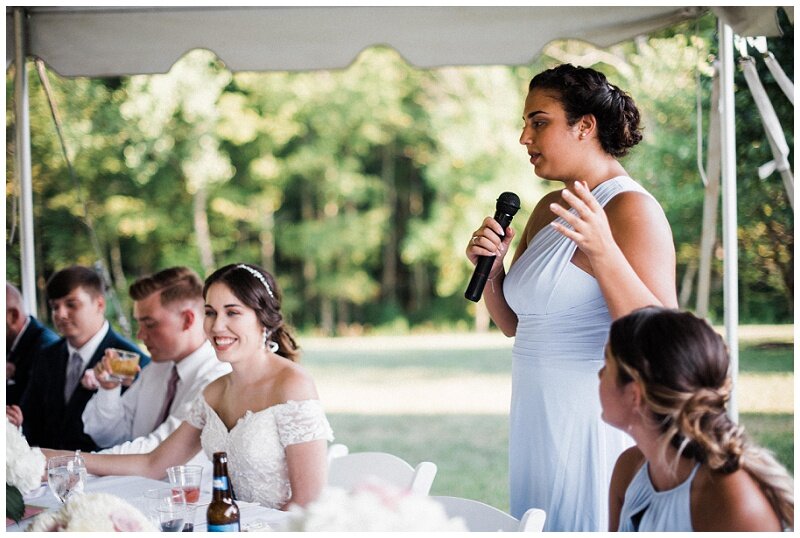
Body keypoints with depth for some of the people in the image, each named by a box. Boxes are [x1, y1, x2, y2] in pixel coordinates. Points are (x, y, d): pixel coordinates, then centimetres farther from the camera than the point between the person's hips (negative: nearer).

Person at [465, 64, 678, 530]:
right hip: (539, 421, 9)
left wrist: (603, 252, -32)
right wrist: (491, 268, 1)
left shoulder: (631, 208, -14)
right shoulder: (549, 209, 12)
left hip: (599, 424, -9)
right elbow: (514, 323, 20)